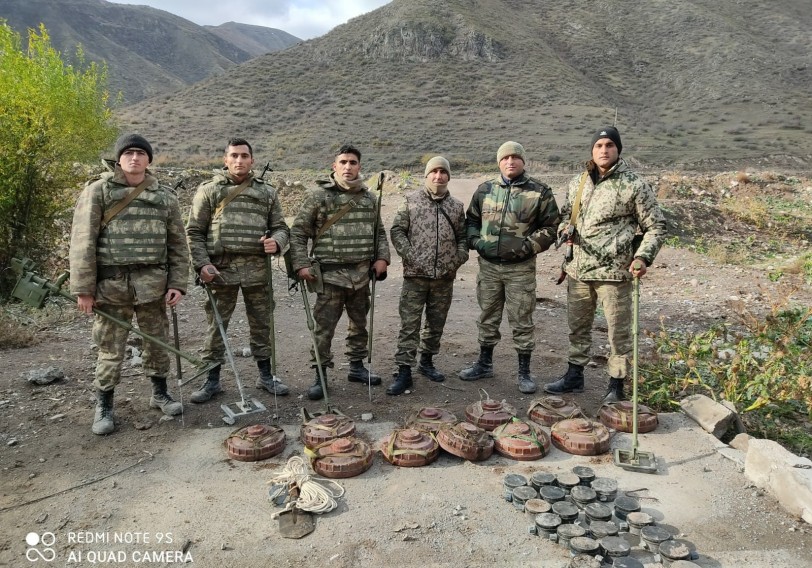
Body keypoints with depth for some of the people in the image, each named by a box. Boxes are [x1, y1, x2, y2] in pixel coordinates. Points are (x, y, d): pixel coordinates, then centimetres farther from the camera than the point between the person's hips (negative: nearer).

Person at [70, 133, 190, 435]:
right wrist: (83, 288, -9)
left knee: (158, 341, 12)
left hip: (152, 284, 3)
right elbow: (83, 242, -5)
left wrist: (178, 283, 1)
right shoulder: (98, 190, 0)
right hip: (111, 284, -2)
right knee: (110, 348, 5)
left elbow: (177, 244, 9)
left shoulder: (165, 196, 8)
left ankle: (159, 393, 31)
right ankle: (104, 406, 21)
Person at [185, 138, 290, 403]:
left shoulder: (267, 192, 10)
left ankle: (265, 375, 25)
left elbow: (280, 227, 12)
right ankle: (212, 380, 19)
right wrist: (202, 264, -9)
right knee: (216, 325, 6)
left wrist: (276, 242, -11)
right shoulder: (209, 190, 4)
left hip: (257, 269, 2)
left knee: (262, 323, 10)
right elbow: (194, 232, 3)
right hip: (221, 269, -1)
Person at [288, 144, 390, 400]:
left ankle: (357, 367, 31)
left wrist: (382, 258, 4)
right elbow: (298, 232, -4)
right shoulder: (318, 196, -5)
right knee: (324, 328, -1)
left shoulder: (369, 197, 9)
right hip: (330, 275, -5)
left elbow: (379, 232, 17)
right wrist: (301, 264, -12)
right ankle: (320, 375, 11)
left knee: (359, 324, 16)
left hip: (362, 275, 5)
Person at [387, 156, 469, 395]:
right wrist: (410, 256, -11)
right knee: (409, 325, -2)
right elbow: (397, 231, 0)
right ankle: (404, 371, 3)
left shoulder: (457, 206, 10)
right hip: (415, 275, -3)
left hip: (445, 277, 3)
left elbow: (462, 237, 14)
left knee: (436, 324, 14)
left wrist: (459, 258, -3)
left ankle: (427, 361, 32)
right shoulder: (411, 200, 2)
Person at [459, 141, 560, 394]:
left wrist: (528, 246, -14)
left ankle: (524, 372, 16)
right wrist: (476, 241, -1)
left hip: (520, 268, -3)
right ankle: (484, 364, 30)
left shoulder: (539, 192, -3)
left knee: (522, 322, 3)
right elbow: (471, 220, 17)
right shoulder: (485, 190, 7)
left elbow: (551, 227, -2)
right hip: (488, 265, 3)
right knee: (487, 318, 15)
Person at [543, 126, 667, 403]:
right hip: (577, 269, 5)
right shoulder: (577, 183, 9)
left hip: (614, 271, -5)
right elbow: (566, 214, 23)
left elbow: (656, 226, -2)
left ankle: (616, 385, 19)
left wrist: (643, 257, -16)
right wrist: (566, 230, 0)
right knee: (577, 326, 17)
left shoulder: (634, 185, -5)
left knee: (619, 331, 4)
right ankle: (574, 375, 33)